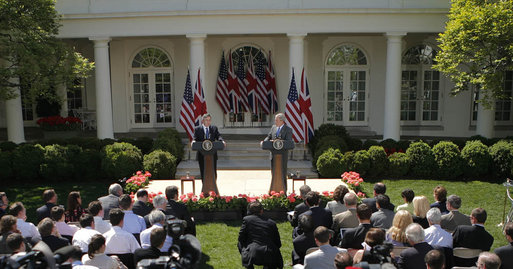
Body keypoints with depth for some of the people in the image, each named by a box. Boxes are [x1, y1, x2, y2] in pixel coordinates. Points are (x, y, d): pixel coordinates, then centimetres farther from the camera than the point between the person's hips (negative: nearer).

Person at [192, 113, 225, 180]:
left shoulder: (214, 128, 11)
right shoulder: (197, 129, 5)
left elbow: (218, 136, -1)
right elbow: (194, 138, -1)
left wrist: (222, 141, -22)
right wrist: (194, 141, -25)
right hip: (201, 154, -1)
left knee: (213, 172, 3)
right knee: (203, 172, 5)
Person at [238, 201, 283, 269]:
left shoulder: (246, 219, 7)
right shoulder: (271, 222, 11)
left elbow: (241, 239, 11)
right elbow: (278, 244, 14)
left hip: (253, 256, -2)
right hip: (270, 257, 3)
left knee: (240, 244, 26)